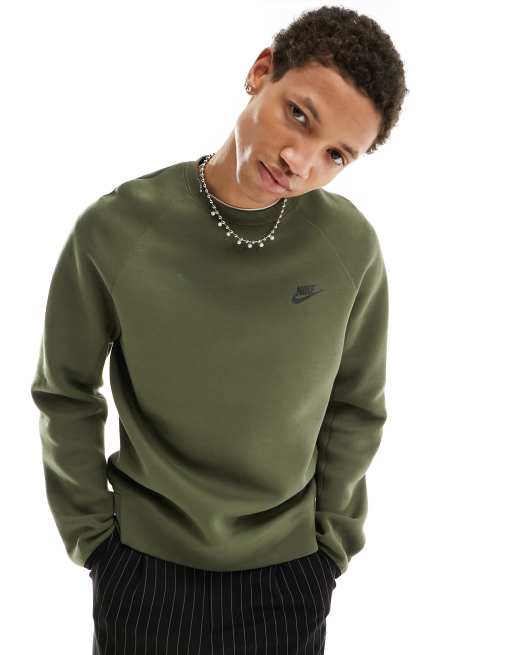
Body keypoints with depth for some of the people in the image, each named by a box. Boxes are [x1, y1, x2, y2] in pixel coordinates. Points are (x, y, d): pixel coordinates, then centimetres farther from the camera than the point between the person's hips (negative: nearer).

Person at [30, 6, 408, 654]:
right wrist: (92, 536, -2)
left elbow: (355, 408, -1)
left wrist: (332, 540, 1)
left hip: (288, 575, 1)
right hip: (143, 568, 0)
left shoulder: (351, 247, -13)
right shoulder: (114, 230, -16)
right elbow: (65, 395, -4)